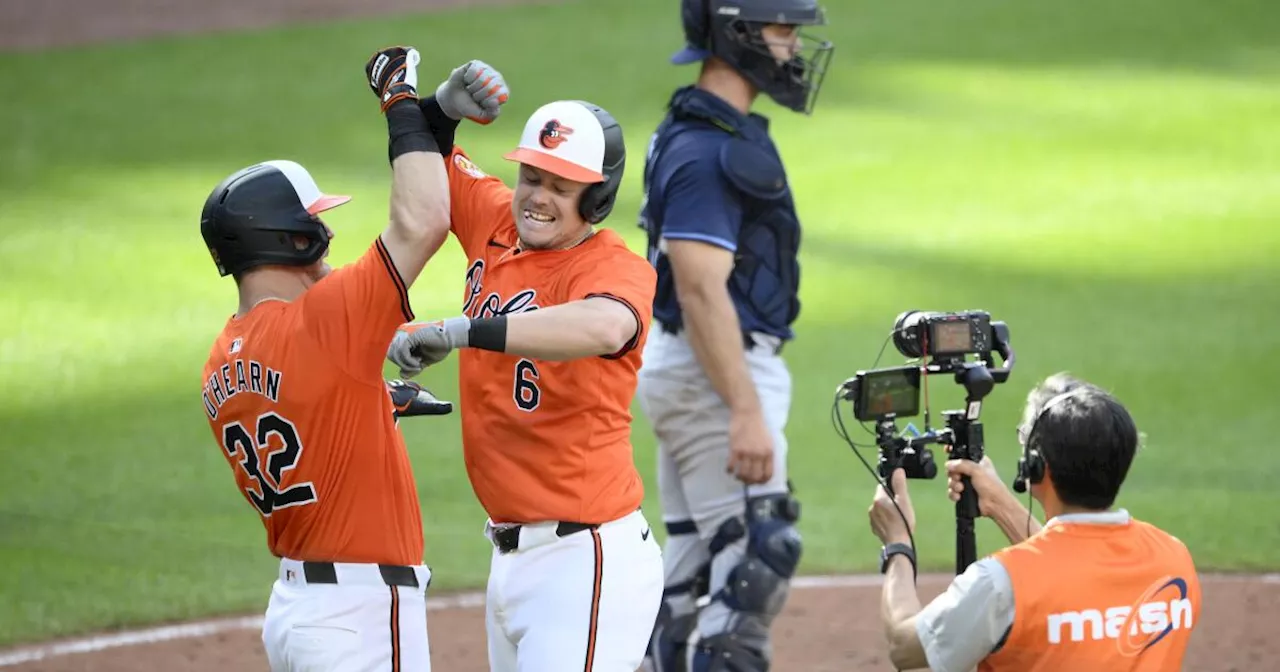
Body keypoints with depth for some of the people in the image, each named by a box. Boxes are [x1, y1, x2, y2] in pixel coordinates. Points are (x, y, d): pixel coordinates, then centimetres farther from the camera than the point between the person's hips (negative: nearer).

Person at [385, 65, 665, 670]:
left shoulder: (614, 267, -14)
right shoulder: (498, 223, 7)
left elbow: (604, 326, -39)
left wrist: (456, 332, -42)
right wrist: (444, 107, -1)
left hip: (585, 558, -8)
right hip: (511, 554, 8)